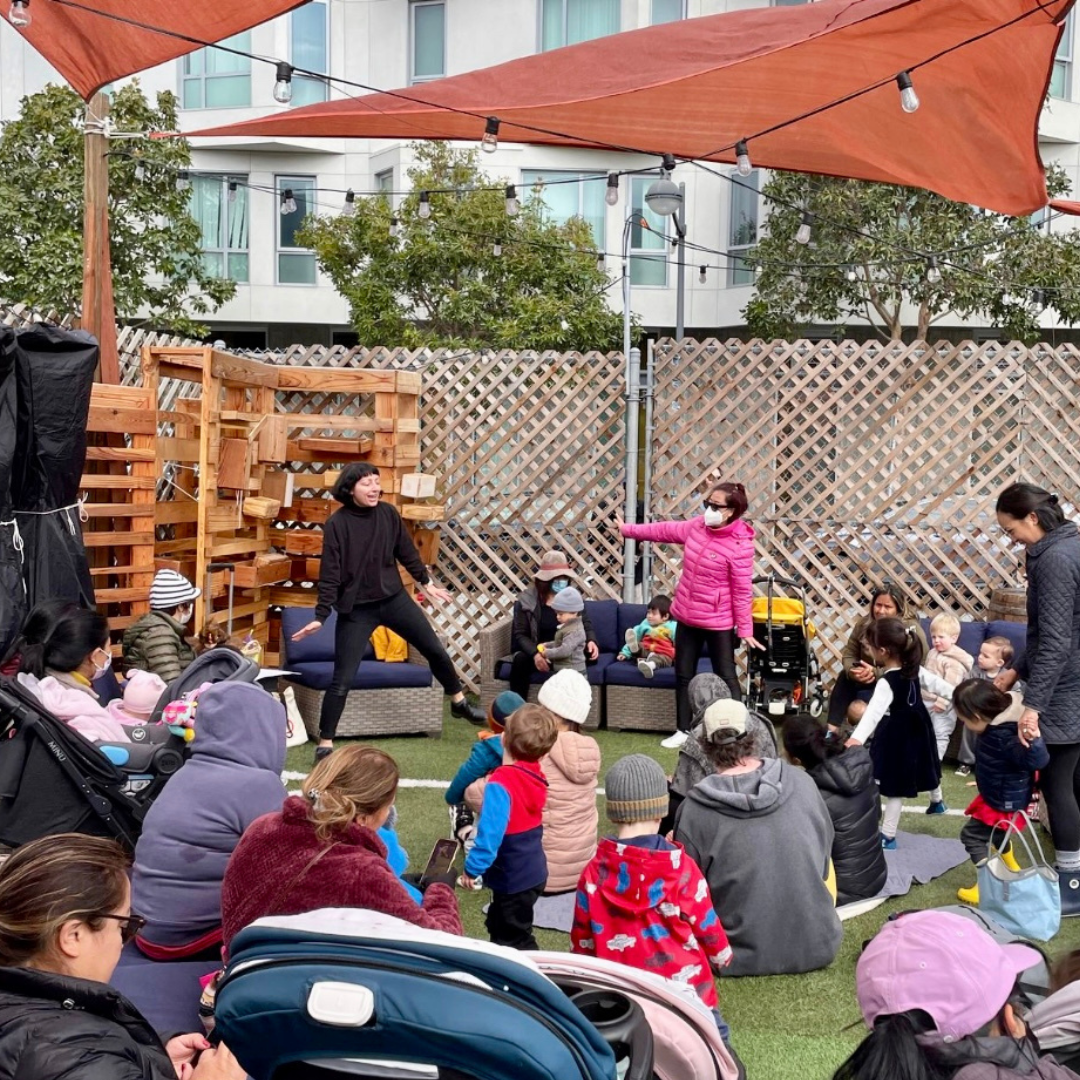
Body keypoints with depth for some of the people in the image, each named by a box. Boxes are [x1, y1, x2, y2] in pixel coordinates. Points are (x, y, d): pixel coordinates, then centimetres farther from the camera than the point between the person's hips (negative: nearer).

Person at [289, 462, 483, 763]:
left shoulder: (388, 513, -4)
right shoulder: (337, 523, -15)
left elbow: (406, 551, 10)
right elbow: (330, 573, -14)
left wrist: (425, 583, 19)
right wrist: (321, 616, -17)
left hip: (394, 598, 4)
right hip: (356, 608, -4)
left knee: (435, 648, 14)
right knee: (342, 680, -5)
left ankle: (459, 703, 37)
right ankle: (325, 742, 7)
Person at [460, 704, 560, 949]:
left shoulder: (501, 784, -29)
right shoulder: (534, 775, -5)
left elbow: (490, 833, -29)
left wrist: (472, 869, -18)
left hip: (514, 879, -8)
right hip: (533, 872, 8)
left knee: (514, 940, 9)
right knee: (499, 926, 28)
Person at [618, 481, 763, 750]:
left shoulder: (740, 545, -20)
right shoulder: (698, 526, -1)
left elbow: (742, 591, -18)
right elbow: (666, 530, 15)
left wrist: (745, 629, -16)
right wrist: (629, 530, 23)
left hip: (718, 622, -7)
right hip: (687, 616, 7)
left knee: (726, 677, 1)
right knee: (683, 675, 15)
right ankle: (684, 730, 28)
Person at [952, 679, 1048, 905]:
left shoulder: (1005, 736, -37)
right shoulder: (996, 723, -9)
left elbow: (1037, 761, -45)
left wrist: (1033, 741, -62)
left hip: (1004, 801, -10)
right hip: (998, 795, 10)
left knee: (972, 835, -2)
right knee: (994, 833, 29)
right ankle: (1013, 872, 49)